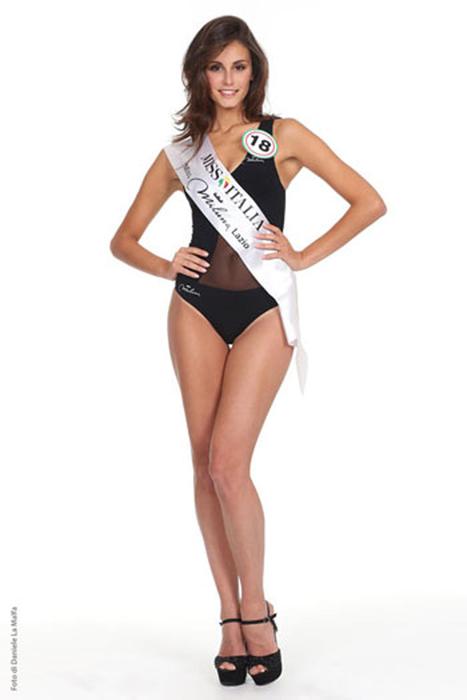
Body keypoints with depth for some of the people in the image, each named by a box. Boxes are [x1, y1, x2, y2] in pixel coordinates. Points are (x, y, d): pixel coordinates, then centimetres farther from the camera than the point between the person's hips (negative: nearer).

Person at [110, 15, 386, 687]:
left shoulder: (284, 136, 5)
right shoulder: (180, 153, 12)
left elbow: (369, 202, 2)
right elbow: (124, 240, 15)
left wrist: (304, 257, -5)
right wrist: (166, 265, -4)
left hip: (263, 312, -3)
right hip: (196, 309, 3)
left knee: (228, 463, -12)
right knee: (206, 465, 2)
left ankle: (257, 613, 6)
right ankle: (232, 619, 13)